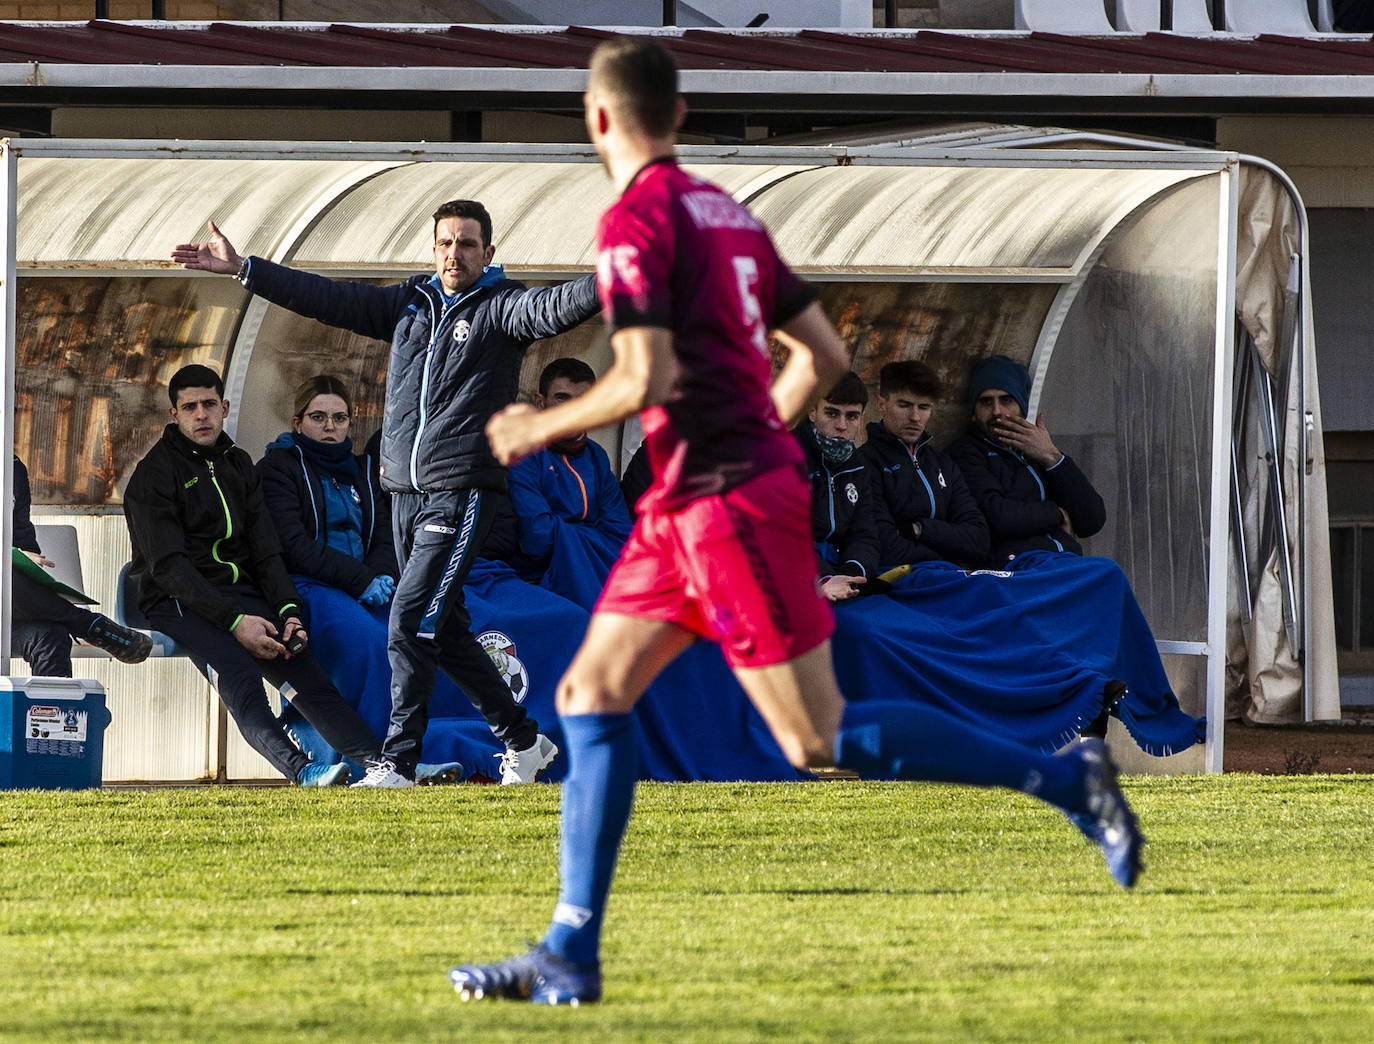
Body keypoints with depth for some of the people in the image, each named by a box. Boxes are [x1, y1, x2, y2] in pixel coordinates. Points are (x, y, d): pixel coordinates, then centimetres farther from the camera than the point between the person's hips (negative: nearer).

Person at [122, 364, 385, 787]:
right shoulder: (154, 474, -4)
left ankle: (377, 761, -29)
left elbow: (265, 551, 15)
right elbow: (168, 566, -13)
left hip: (239, 593, 6)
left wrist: (288, 610, -5)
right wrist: (235, 621, -23)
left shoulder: (237, 464, 18)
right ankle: (301, 769, -50)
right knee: (239, 673, -33)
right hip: (179, 603, -6)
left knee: (304, 668, -17)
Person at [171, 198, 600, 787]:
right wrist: (241, 269, 15)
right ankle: (522, 740, 24)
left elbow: (553, 310, -23)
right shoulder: (410, 303, 15)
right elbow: (328, 300, 16)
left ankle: (399, 763, -10)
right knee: (444, 629, 12)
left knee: (411, 622, -14)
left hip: (461, 490, -7)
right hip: (405, 491, 7)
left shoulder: (500, 307, -4)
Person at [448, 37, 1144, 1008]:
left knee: (822, 740, -7)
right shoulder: (728, 213, 13)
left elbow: (647, 380, -21)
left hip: (728, 505, -9)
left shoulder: (636, 222, -12)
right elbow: (824, 354, 15)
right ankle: (571, 956, 4)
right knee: (591, 693, 7)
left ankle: (1066, 778, -5)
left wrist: (540, 428, -6)